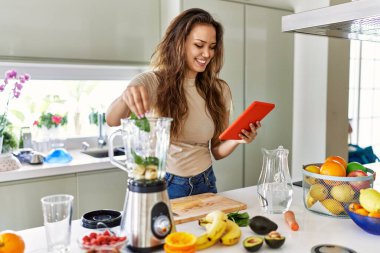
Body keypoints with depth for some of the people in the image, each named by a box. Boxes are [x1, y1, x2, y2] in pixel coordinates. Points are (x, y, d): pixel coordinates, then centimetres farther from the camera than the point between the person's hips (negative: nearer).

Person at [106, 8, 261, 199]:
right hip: (162, 185, -3)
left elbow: (217, 151, 4)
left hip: (204, 185, 4)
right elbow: (112, 120, -28)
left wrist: (237, 140, -17)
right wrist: (126, 98, -49)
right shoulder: (153, 82, -12)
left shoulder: (219, 90, -1)